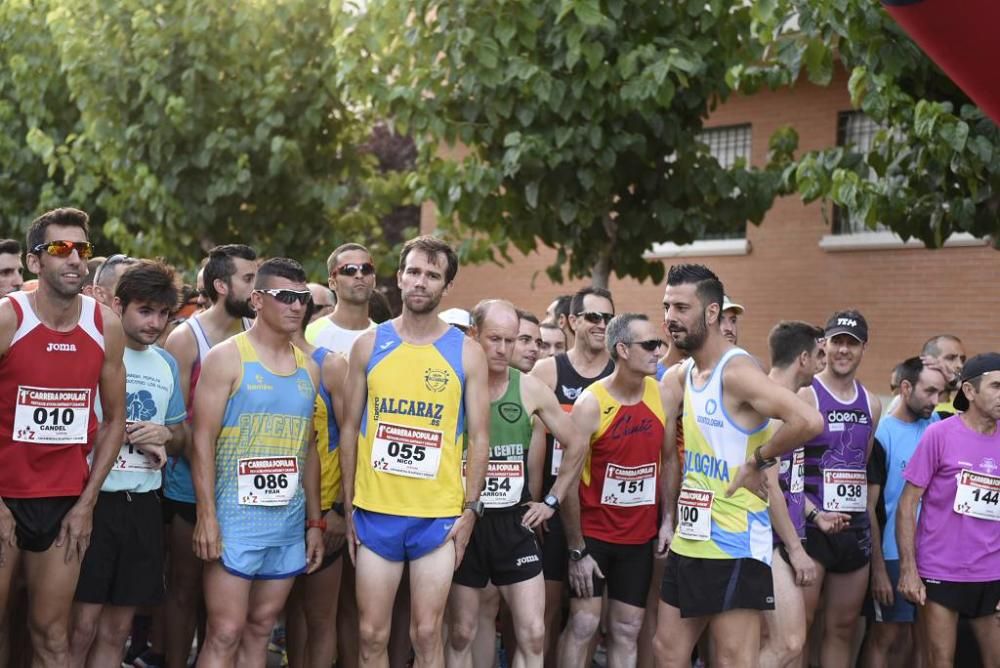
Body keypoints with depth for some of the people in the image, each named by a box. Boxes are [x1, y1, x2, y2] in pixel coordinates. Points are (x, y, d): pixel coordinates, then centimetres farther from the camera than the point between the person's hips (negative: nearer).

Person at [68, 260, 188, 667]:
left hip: (143, 506, 6)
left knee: (117, 629, 11)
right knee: (82, 625, -5)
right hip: (94, 499, -5)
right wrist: (125, 433, -11)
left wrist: (165, 435, -1)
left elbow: (181, 438, 21)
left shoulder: (166, 364, 13)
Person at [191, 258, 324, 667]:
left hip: (290, 519, 6)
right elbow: (203, 440, -9)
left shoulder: (308, 369, 13)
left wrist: (314, 522, 13)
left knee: (260, 629, 10)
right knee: (225, 634, -7)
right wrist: (206, 515, -17)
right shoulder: (228, 358, -5)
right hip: (236, 515, -6)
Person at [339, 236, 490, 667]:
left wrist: (470, 509, -4)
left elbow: (478, 436, 3)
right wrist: (348, 506, 4)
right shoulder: (369, 345, 5)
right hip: (375, 511, 1)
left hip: (439, 514, -1)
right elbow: (350, 429, 8)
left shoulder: (467, 353, 1)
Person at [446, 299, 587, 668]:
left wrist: (552, 500, 9)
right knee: (461, 634, 6)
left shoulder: (530, 389, 1)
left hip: (515, 523, 2)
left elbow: (576, 444, 12)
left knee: (532, 634, -1)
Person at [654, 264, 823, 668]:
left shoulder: (736, 372, -17)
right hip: (688, 543, 9)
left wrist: (758, 461, -18)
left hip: (734, 546, -9)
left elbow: (809, 421, -29)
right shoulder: (681, 376, 11)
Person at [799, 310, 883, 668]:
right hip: (811, 527, -6)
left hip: (856, 528, 6)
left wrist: (869, 523, 10)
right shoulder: (805, 396, -8)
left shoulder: (872, 405, 12)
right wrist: (815, 515, -20)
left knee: (843, 627, 11)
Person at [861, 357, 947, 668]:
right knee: (884, 636, 3)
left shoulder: (937, 425, 4)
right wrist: (878, 567, -13)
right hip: (893, 555, -5)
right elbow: (868, 507, -11)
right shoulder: (881, 435, -11)